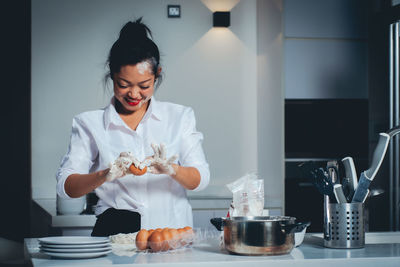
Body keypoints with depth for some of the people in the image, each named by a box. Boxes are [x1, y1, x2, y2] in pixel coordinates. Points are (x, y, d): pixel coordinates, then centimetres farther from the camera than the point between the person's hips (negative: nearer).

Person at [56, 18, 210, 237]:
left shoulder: (179, 117, 13)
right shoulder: (90, 124, 10)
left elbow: (200, 179, 4)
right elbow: (65, 187, 1)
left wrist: (171, 170, -17)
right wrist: (105, 175, -19)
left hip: (172, 233, 2)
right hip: (116, 233, -1)